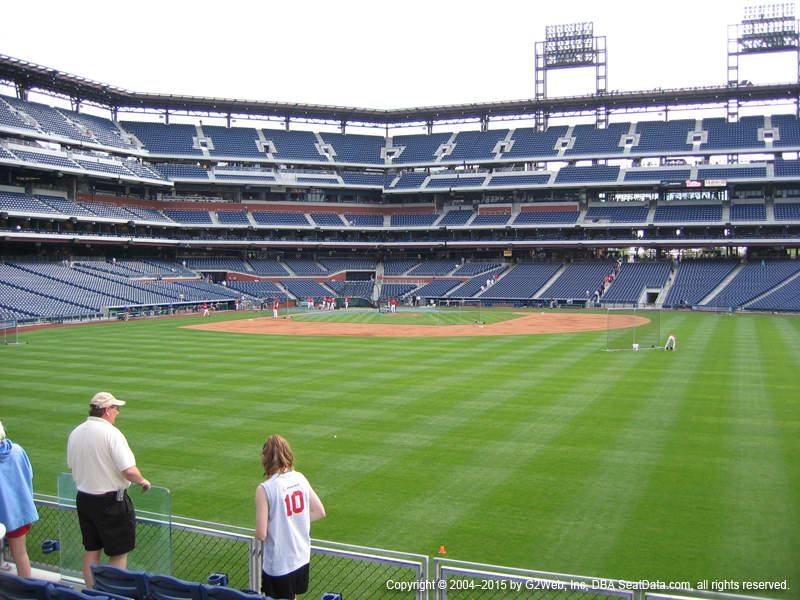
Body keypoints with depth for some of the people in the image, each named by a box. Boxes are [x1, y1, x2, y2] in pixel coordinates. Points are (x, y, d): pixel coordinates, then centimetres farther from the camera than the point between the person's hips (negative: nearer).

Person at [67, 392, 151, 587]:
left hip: (83, 498, 7)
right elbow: (129, 470, -24)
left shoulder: (75, 433, 3)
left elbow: (71, 467, 14)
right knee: (119, 553, 6)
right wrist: (142, 481, -5)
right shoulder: (111, 433, -19)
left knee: (91, 550, 18)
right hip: (111, 502, -7)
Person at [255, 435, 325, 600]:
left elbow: (261, 535, -20)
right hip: (302, 558, 5)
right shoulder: (300, 478, -4)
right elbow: (320, 512, 4)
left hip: (278, 566, -5)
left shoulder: (264, 489, -21)